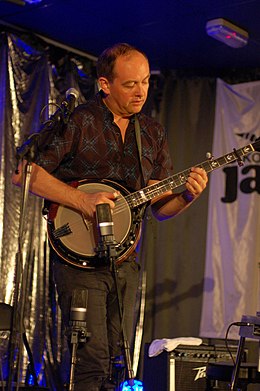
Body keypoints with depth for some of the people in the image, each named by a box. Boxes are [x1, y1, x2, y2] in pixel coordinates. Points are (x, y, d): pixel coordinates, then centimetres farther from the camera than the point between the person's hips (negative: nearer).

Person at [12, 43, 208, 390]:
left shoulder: (153, 133, 12)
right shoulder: (76, 121, -6)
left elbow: (161, 208, 13)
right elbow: (23, 172, -12)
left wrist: (188, 196, -8)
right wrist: (80, 199, -19)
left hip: (124, 259, 6)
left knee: (118, 357, 10)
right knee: (92, 360, -11)